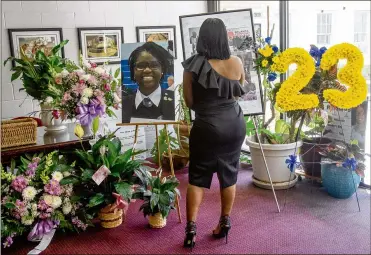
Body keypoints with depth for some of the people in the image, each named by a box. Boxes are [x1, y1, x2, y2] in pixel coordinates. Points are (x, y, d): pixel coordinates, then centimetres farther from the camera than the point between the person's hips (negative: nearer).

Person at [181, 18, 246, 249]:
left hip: (207, 127, -2)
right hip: (234, 125, 3)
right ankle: (225, 223, 26)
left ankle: (191, 228, 5)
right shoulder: (236, 63, -2)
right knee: (229, 174, 14)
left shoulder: (193, 66, -9)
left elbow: (189, 102, -2)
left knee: (197, 177, 7)